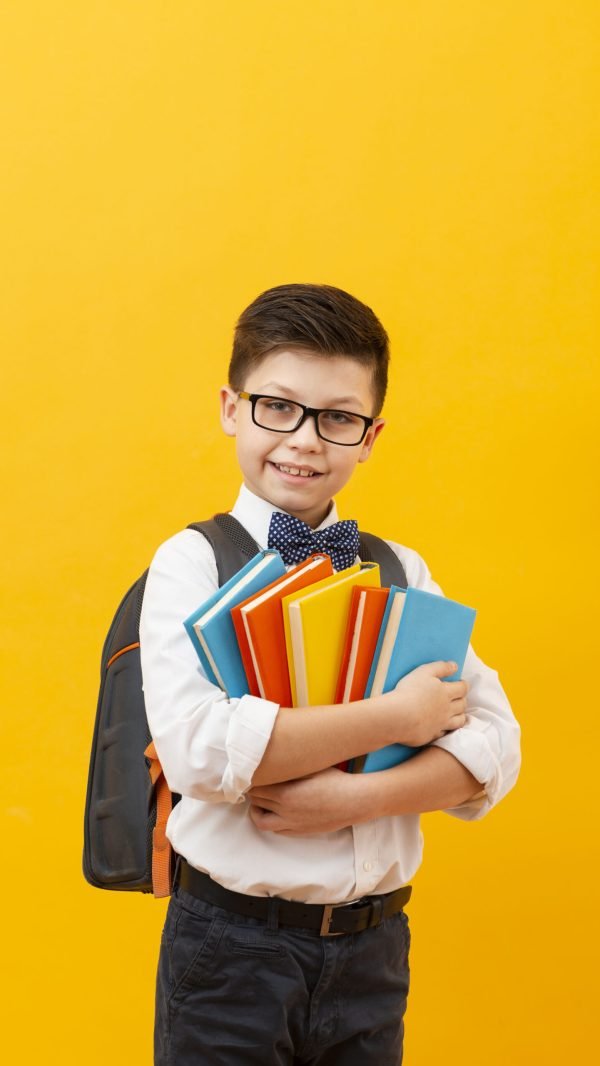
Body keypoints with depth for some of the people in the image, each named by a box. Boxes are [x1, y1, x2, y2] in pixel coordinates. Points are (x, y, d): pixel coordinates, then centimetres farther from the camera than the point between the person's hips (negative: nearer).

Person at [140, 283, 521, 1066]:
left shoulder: (402, 573, 5)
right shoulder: (193, 562, -6)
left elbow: (493, 742, -1)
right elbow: (196, 747, -21)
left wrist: (360, 796, -17)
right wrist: (396, 719, -16)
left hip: (374, 945, 4)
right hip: (231, 946, -3)